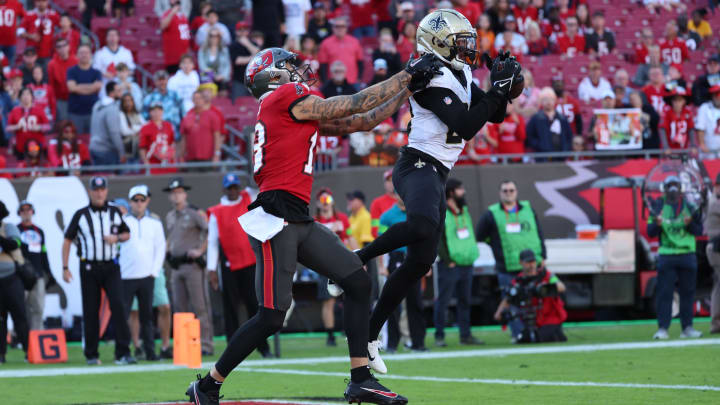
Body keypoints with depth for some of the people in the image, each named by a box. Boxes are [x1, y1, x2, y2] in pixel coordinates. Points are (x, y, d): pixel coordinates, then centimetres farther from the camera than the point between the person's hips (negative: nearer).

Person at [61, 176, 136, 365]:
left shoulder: (115, 212, 8)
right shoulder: (81, 215, 2)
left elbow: (127, 234, 20)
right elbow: (67, 240, 5)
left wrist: (116, 238, -5)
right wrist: (65, 268, -2)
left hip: (111, 267, 1)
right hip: (89, 268, -1)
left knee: (118, 305, -14)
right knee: (90, 311, 2)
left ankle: (123, 353, -16)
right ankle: (91, 355, 12)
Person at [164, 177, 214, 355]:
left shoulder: (194, 213, -6)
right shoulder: (170, 216, 17)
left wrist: (200, 250, -13)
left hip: (192, 265, -8)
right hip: (176, 266, 8)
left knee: (200, 307, -9)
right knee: (179, 307, 6)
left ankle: (205, 343, -9)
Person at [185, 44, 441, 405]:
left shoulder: (303, 113, 21)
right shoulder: (285, 98, -5)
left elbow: (361, 123, 23)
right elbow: (355, 107, -4)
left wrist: (409, 87, 22)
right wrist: (408, 75, 4)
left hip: (299, 222, 10)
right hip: (275, 216, -10)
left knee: (358, 283, 5)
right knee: (271, 317, -10)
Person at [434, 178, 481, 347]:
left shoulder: (464, 211, 14)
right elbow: (436, 240, -14)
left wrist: (472, 254, 13)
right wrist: (448, 261, -15)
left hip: (466, 263, 8)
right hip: (449, 265, -8)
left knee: (465, 300, 11)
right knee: (443, 301, -4)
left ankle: (465, 335, 17)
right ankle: (439, 336, 2)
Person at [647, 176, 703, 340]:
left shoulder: (689, 207, 8)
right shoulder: (658, 208, 5)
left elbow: (699, 231, 5)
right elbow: (650, 232, 1)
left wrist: (690, 223, -15)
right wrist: (657, 224, -20)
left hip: (687, 255, 2)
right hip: (666, 255, -2)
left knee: (687, 292, 5)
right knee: (664, 292, -6)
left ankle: (687, 327, 11)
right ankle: (662, 328, -6)